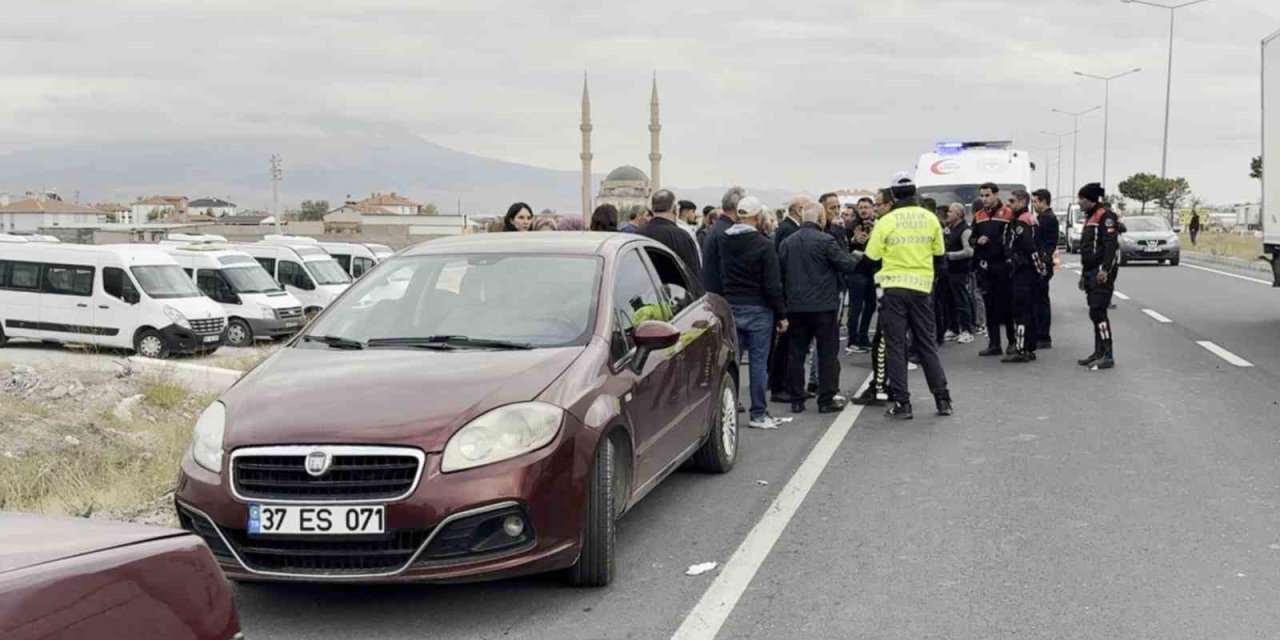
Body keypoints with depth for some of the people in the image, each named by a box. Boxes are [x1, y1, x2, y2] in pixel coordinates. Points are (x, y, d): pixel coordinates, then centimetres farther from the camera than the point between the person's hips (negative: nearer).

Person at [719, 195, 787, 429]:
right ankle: (758, 414, 4)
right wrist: (781, 314, -5)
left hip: (730, 307, 5)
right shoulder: (762, 244, -13)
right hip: (758, 310, -5)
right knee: (758, 361, 1)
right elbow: (773, 285, -11)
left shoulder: (722, 241, 4)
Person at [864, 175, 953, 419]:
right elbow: (939, 250, 10)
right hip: (921, 287, 3)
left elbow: (872, 254, -6)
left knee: (896, 346, 3)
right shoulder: (930, 218, 0)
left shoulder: (887, 221, -9)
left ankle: (902, 404, 1)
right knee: (926, 344, 12)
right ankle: (943, 400, 12)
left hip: (894, 288, -3)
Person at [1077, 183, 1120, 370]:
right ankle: (1099, 353, 17)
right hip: (1091, 273, 10)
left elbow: (1111, 244, -20)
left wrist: (1105, 269, -28)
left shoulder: (1105, 216, -10)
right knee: (1096, 313, 12)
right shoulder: (1090, 217, 22)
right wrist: (1084, 274, 26)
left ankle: (1107, 356, -13)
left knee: (1098, 312, -13)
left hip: (1102, 273, -10)